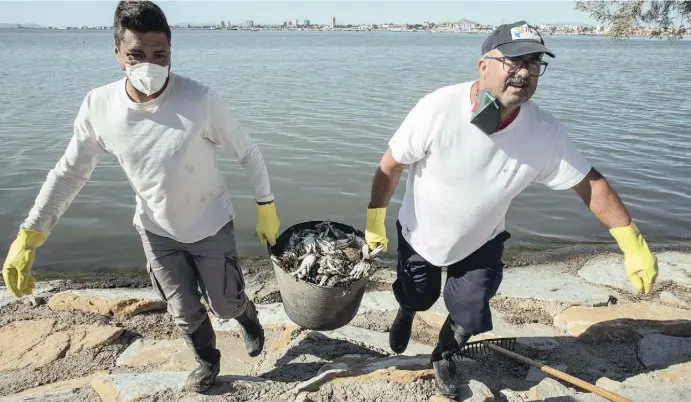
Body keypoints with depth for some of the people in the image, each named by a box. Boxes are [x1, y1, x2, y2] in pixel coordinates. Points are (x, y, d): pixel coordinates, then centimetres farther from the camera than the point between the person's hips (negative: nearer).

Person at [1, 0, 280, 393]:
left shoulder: (201, 100, -27)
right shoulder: (98, 106, -17)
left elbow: (248, 152, -14)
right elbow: (70, 172, -4)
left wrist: (266, 208, -9)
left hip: (211, 227, -2)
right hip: (157, 232, 3)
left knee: (226, 304, 13)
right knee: (185, 311, 16)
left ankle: (248, 317, 51)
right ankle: (208, 361, 46)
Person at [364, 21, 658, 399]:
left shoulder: (545, 131, -23)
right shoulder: (438, 108, -31)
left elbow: (590, 182, -12)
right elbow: (390, 165, -20)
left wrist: (634, 245, -14)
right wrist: (374, 221, -13)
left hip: (481, 243, 2)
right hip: (420, 235, -1)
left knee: (471, 319, 8)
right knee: (416, 299, 20)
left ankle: (443, 357, 45)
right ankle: (405, 314, 61)